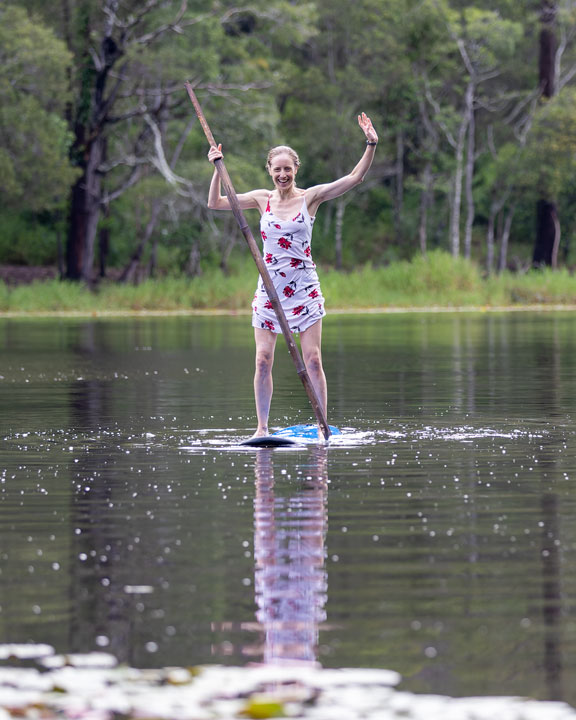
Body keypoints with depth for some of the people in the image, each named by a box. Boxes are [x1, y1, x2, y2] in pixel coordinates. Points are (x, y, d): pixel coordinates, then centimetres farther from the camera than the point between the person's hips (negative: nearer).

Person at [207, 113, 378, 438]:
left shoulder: (311, 197, -1)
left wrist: (371, 145, -17)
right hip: (270, 288, 2)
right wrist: (218, 169, -6)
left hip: (304, 287, -2)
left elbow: (355, 178, -6)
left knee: (312, 360, -5)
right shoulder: (262, 199, 6)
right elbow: (215, 203, 6)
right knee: (263, 360, -2)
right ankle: (262, 426, 7)